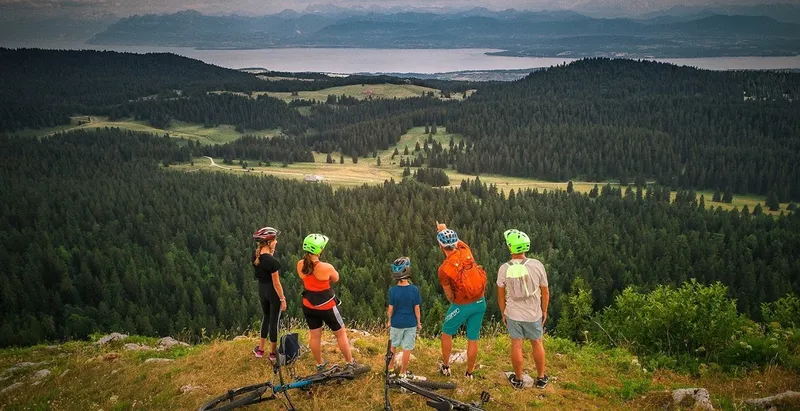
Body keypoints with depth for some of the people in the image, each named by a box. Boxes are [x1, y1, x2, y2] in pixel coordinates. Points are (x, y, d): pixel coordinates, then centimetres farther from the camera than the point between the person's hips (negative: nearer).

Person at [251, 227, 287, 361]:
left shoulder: (255, 257, -6)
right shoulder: (272, 261, -27)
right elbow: (276, 283, -21)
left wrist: (271, 253, -2)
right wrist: (283, 299, -10)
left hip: (262, 290, 7)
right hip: (273, 292, -7)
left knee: (266, 317, 24)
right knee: (274, 320, 8)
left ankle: (260, 349, 33)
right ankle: (273, 352, 22)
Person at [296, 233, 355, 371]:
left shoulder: (300, 265, -11)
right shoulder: (326, 267, -27)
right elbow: (336, 279, -6)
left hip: (309, 305, 5)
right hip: (327, 306, -5)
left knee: (314, 335, 19)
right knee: (341, 333, 15)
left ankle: (319, 364, 35)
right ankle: (350, 363, 27)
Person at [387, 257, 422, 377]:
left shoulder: (393, 290, -13)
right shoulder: (414, 289, -15)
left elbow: (391, 308, -6)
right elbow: (416, 308, -8)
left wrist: (389, 321, 11)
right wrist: (419, 323, 5)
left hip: (396, 323, 1)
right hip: (411, 323, -1)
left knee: (393, 346, 20)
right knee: (407, 348, 10)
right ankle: (403, 371, 19)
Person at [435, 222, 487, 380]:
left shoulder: (444, 269, -20)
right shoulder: (465, 250, -8)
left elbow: (449, 295, -8)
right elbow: (458, 241, 19)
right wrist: (445, 230, 26)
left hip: (462, 305, -4)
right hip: (480, 302, 4)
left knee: (447, 333, 21)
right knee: (473, 339, 13)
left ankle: (445, 367, 30)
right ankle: (469, 373, 23)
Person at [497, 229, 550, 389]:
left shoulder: (504, 269, -14)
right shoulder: (537, 265, -16)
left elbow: (501, 295, -2)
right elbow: (545, 292, -6)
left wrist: (503, 313, 13)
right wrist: (544, 311, 9)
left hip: (513, 314, 0)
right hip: (534, 314, 0)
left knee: (516, 345, 12)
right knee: (537, 343, 17)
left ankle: (518, 379, 27)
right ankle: (541, 378, 31)